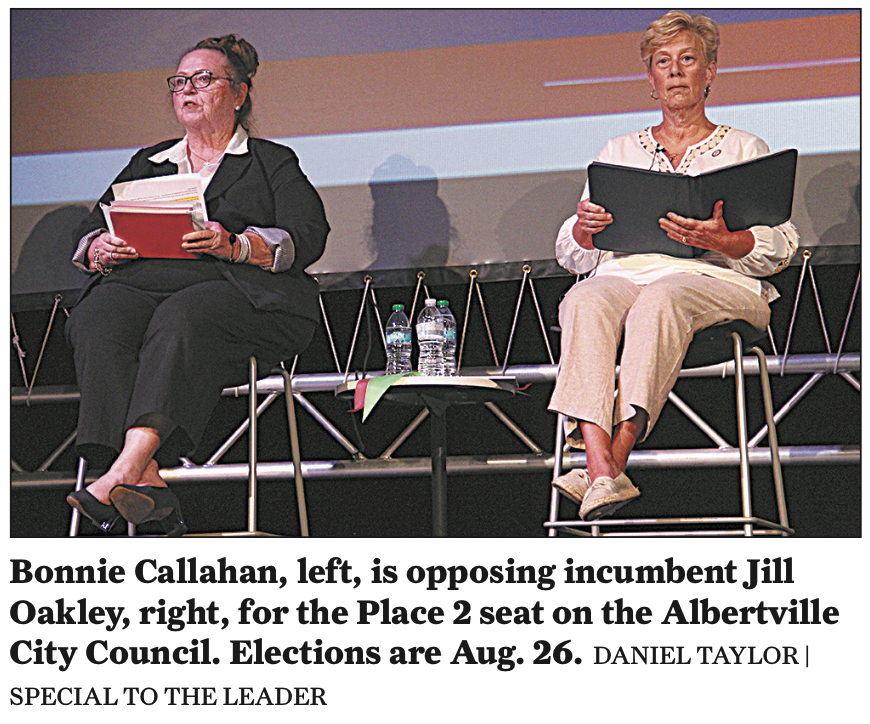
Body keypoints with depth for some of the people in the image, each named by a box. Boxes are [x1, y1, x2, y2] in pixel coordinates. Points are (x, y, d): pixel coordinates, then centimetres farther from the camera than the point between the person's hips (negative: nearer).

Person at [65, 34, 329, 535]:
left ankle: (125, 470, -51)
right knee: (95, 321, -32)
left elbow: (308, 236, 2)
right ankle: (146, 480, -45)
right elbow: (90, 232, 22)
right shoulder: (148, 164, 31)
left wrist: (236, 246, -16)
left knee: (182, 316, -38)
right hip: (145, 282, 3)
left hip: (244, 293, -3)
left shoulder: (274, 162, 20)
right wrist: (104, 249, -4)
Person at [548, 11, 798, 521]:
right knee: (586, 302, -35)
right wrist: (584, 229, -6)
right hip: (624, 272, 2)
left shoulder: (745, 149, 19)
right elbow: (572, 256, 20)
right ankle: (602, 466, -52)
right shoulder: (620, 151, 26)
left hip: (715, 278, -2)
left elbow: (781, 246, 6)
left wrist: (723, 240, -15)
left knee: (660, 299, -38)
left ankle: (615, 456, -51)